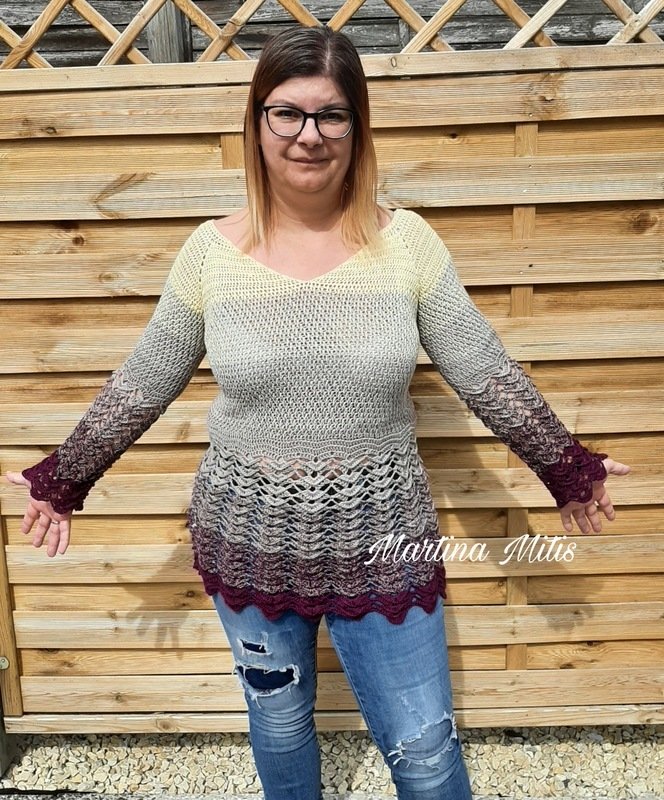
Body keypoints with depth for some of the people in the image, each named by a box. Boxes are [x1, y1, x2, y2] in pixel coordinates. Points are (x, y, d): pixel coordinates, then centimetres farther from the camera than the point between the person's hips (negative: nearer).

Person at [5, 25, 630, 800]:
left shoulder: (407, 241, -8)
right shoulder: (212, 250, -6)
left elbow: (485, 373, -2)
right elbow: (141, 383, 3)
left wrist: (568, 468, 3)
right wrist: (63, 476, 7)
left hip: (380, 541, -1)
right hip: (250, 540, 2)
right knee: (278, 721, 24)